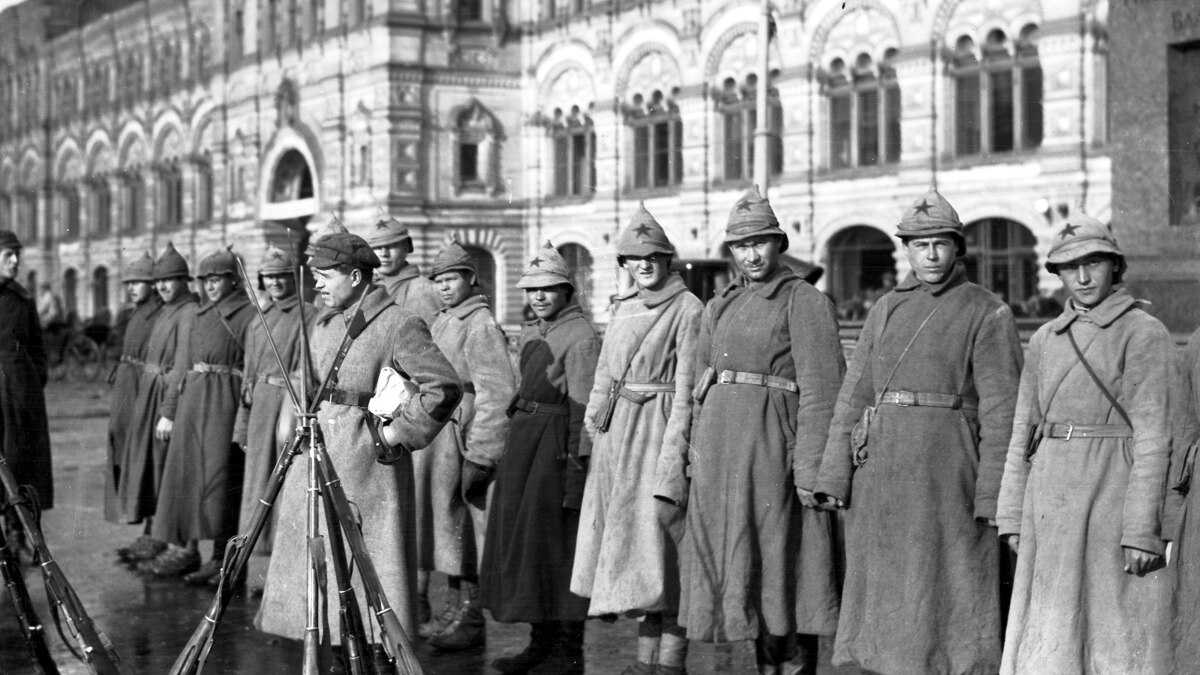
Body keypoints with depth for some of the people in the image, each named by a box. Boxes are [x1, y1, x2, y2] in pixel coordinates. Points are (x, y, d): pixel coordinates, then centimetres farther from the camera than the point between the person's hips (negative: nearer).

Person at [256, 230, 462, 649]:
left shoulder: (398, 324, -12)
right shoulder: (324, 323, 13)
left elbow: (445, 387, -19)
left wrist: (400, 431, -16)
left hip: (365, 459, -8)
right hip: (316, 453, 8)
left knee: (369, 564, -3)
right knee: (310, 560, 11)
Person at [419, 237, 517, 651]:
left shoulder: (482, 326, -13)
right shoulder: (442, 323, 16)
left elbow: (496, 394, -19)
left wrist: (478, 457, -22)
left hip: (465, 436, -9)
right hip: (437, 439, 9)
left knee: (464, 524, -5)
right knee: (448, 522, 13)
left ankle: (469, 620, 3)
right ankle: (457, 612, 22)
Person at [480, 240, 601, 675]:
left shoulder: (580, 336, -11)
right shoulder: (529, 332, 15)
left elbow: (583, 405, -15)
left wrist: (578, 463, -19)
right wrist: (511, 447, 18)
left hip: (557, 441, -9)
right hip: (522, 438, 9)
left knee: (558, 543, -4)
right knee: (521, 538, 11)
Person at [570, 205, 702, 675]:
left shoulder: (687, 309, -7)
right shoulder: (622, 307, 15)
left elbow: (686, 388, -11)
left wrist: (673, 455, -16)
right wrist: (593, 430, 14)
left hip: (659, 428, -7)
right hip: (617, 433, 7)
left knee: (658, 534, -8)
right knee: (627, 541, 8)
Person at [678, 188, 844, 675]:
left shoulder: (805, 301, -4)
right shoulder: (721, 307, 16)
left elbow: (821, 390, -10)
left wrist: (811, 467, -16)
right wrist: (698, 454, 14)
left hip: (773, 441, -7)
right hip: (721, 443, 7)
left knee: (785, 564, -3)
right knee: (740, 563, 11)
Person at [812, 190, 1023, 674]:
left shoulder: (987, 313, -2)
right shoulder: (886, 309, 13)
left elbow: (1001, 410, -7)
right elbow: (854, 395, 11)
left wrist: (993, 497, -13)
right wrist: (834, 477, 3)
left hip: (947, 469, -5)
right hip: (881, 470, 5)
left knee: (950, 595, -2)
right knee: (886, 595, 10)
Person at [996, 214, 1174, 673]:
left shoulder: (1143, 333, -6)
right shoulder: (1045, 340, 13)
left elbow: (1153, 436, -11)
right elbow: (1023, 432, 14)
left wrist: (1143, 528, -16)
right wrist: (1012, 516, 8)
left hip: (1115, 492, -6)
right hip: (1053, 495, 6)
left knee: (1120, 634, 0)